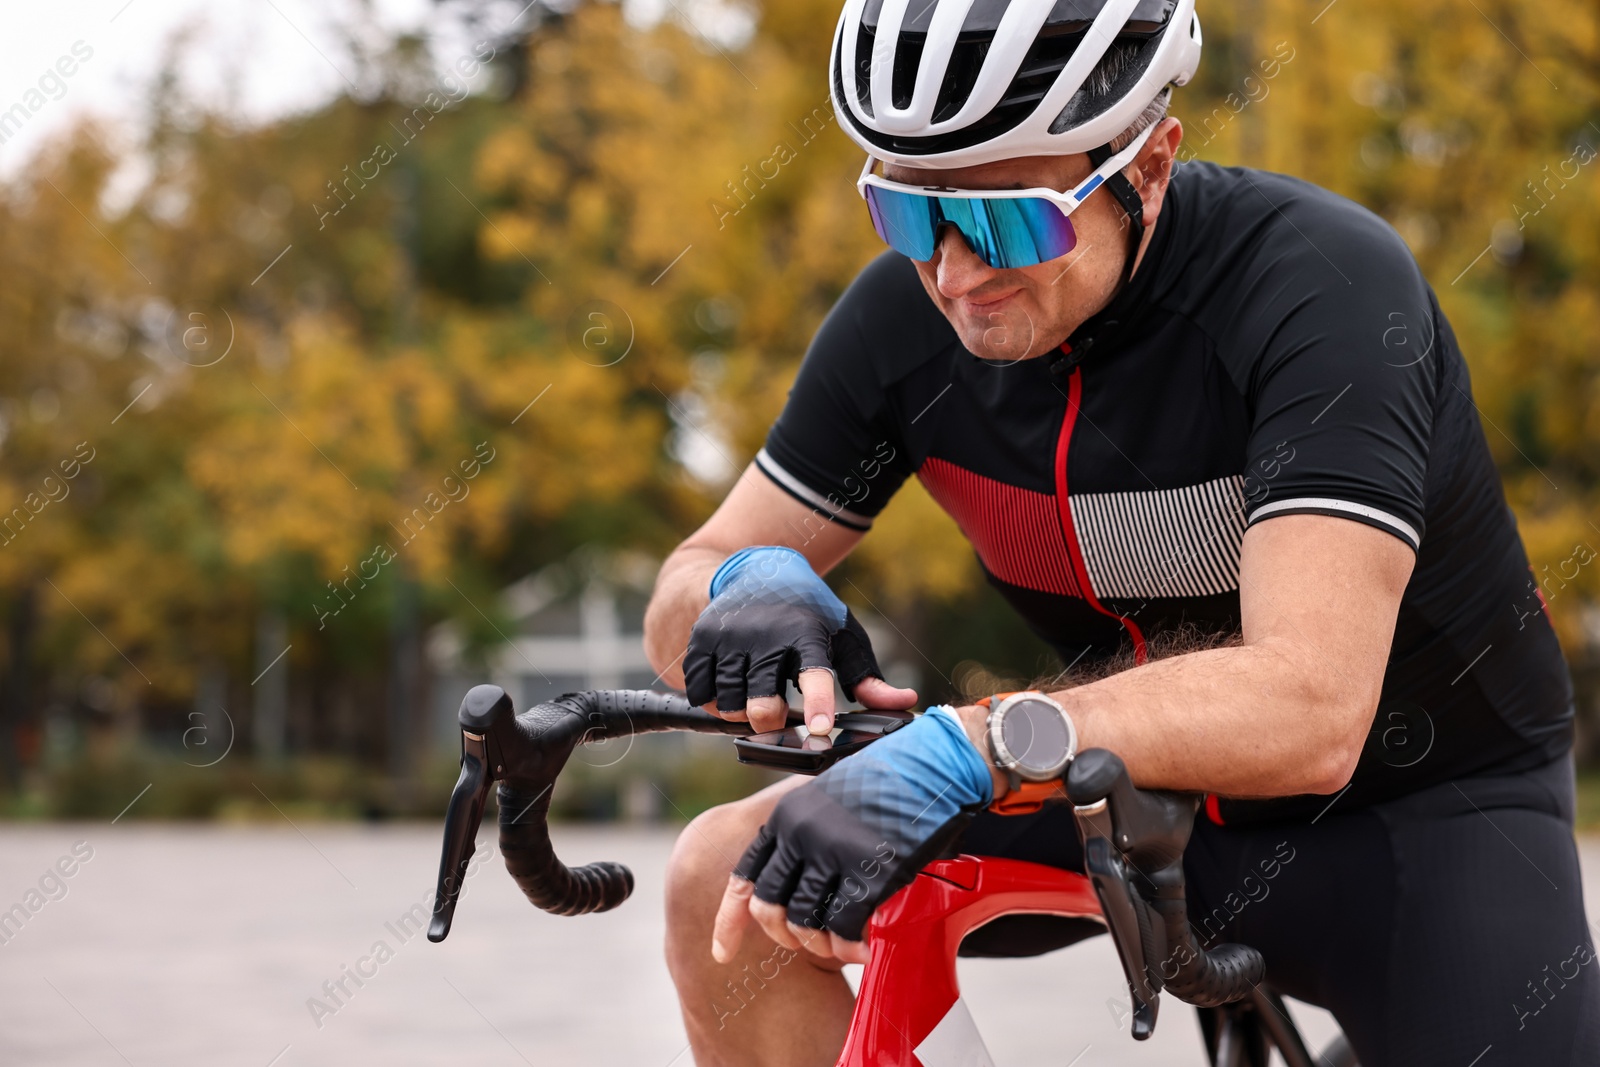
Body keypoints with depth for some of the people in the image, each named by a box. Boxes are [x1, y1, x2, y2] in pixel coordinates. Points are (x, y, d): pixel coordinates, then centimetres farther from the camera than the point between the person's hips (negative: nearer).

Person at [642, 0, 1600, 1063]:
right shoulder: (908, 312, -13)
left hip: (1416, 806, -4)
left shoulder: (1324, 284, -29)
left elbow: (1308, 707, -41)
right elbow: (681, 605, -5)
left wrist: (964, 752, -53)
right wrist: (749, 584, -30)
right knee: (733, 879, -12)